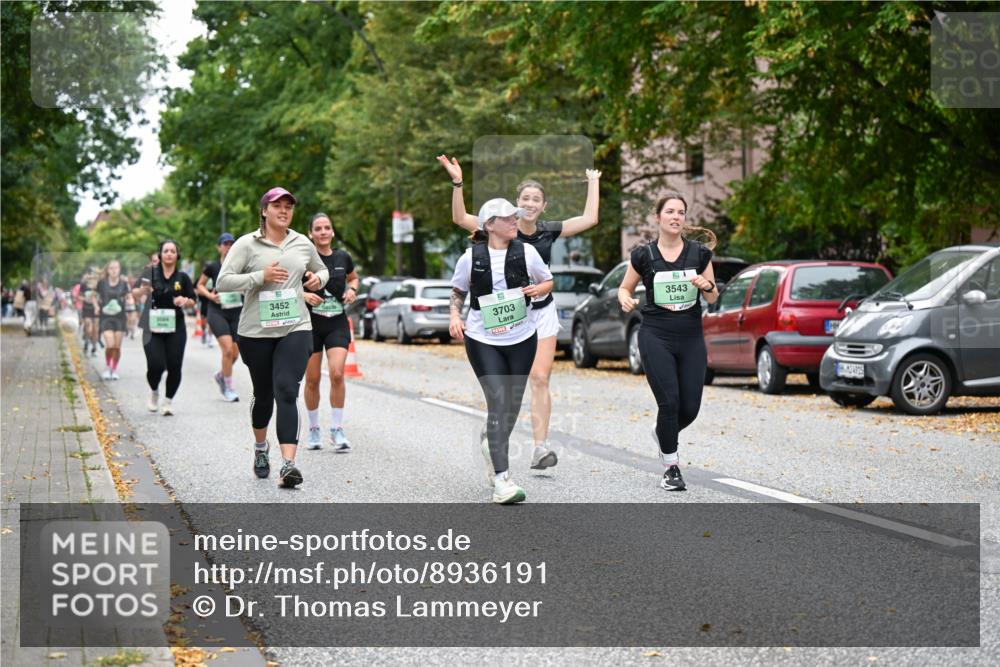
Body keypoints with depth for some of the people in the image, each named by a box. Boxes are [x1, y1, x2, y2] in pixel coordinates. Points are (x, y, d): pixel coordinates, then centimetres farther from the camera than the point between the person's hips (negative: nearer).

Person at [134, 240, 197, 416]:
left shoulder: (182, 277, 5)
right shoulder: (151, 272, 0)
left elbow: (192, 301, 11)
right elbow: (135, 294, 1)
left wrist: (185, 301, -11)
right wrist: (142, 291, -21)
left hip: (175, 328, 2)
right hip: (153, 328, -2)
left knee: (174, 367, -3)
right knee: (155, 366, -12)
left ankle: (168, 401, 16)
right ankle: (154, 391, 20)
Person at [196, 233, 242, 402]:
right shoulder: (212, 267, 0)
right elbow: (199, 286, 12)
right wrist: (210, 295, -6)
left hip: (237, 312, 3)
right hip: (217, 312, -3)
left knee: (235, 353, 2)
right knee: (228, 349, -16)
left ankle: (221, 375, 34)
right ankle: (229, 388, -3)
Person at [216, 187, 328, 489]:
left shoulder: (303, 244, 10)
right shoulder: (246, 244, -2)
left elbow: (322, 270, 29)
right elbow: (222, 282, -9)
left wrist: (317, 278, 4)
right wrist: (261, 277, -18)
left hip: (295, 329, 1)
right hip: (256, 332, -1)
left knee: (287, 392, -16)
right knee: (263, 394, 13)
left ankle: (288, 464, -24)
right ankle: (260, 447, 43)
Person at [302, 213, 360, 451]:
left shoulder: (343, 257, 3)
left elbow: (353, 278, 23)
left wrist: (352, 290, 2)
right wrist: (305, 295, -17)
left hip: (337, 324, 1)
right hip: (310, 324, -1)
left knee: (337, 373, -15)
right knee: (312, 380, 4)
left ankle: (337, 430, -5)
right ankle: (314, 429, 22)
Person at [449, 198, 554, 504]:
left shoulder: (526, 252, -1)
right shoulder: (471, 257, -5)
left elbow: (548, 281, 12)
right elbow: (458, 289, 11)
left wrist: (538, 289, -10)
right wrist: (455, 316, -5)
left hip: (522, 338, 3)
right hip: (483, 341, -3)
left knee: (513, 403, 12)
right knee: (498, 401, -14)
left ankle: (491, 443, 45)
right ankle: (502, 479, -14)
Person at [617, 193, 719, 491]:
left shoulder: (700, 253, 3)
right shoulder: (644, 255, -1)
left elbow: (713, 298, 9)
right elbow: (624, 288, 10)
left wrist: (707, 286, -13)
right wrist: (625, 300, -13)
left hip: (691, 338, 2)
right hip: (656, 336, -2)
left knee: (690, 408, 0)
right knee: (669, 402, -12)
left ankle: (662, 434, 34)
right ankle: (671, 467, 4)